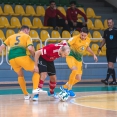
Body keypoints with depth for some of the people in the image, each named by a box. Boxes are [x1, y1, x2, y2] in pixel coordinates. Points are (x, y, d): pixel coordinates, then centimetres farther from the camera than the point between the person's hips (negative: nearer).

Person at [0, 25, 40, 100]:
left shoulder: (11, 36, 29)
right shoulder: (27, 36, 16)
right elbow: (30, 48, -1)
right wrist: (35, 56, 12)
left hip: (11, 58, 5)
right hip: (21, 56, -5)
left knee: (20, 75, 27)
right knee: (36, 71, 12)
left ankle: (26, 95, 24)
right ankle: (35, 89, -6)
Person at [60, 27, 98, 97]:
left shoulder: (88, 40, -3)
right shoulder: (75, 38, -21)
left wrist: (93, 54, 22)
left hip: (79, 59, 6)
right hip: (71, 56, -6)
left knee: (78, 79, 5)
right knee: (74, 70, -33)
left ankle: (65, 87, 27)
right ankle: (69, 89, -18)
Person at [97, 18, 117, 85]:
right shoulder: (106, 31, 9)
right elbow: (104, 40, 18)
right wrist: (100, 48, 12)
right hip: (108, 49, 6)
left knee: (110, 65, -13)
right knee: (111, 66, 10)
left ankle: (106, 80, -18)